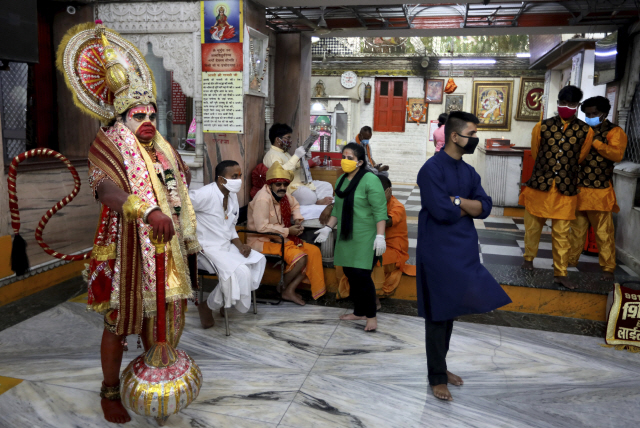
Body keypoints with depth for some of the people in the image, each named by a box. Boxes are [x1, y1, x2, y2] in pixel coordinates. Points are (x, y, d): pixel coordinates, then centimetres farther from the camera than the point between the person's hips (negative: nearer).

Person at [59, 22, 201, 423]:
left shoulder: (165, 149, 12)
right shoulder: (108, 144, -6)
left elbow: (181, 198, 18)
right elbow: (107, 187, -26)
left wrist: (189, 242, 17)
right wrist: (148, 212, -41)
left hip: (166, 247, 6)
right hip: (128, 247, -5)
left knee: (161, 315, 14)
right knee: (121, 321, 6)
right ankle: (110, 392, 25)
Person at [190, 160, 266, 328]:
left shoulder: (232, 196, 7)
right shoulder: (205, 194, -20)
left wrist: (240, 245, -3)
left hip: (226, 245, 9)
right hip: (207, 248, -9)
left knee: (258, 260, 4)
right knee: (239, 271, -25)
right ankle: (207, 306, -4)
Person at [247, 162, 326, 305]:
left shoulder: (283, 195, 5)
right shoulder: (263, 199, -21)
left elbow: (295, 205, 27)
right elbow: (261, 227, -28)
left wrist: (298, 219, 5)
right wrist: (288, 231, -21)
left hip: (280, 238, 9)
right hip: (262, 241, -9)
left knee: (314, 251, -6)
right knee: (300, 257, -25)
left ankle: (291, 290, -5)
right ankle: (284, 290, 1)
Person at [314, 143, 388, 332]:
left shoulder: (370, 180, -12)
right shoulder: (341, 180, 12)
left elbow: (380, 210, -16)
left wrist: (380, 236, -21)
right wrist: (328, 228, 17)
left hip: (365, 238, -7)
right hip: (346, 236, 7)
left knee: (361, 275, -8)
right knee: (350, 274, 11)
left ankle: (371, 316, 9)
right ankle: (359, 312, 26)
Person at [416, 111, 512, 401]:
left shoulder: (468, 171, 10)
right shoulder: (432, 169, -13)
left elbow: (485, 207, 1)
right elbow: (442, 211, -22)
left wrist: (457, 201, -15)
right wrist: (469, 207, -5)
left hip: (464, 249, 8)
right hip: (438, 251, -7)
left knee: (450, 312, 16)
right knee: (438, 314, 2)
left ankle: (441, 366, 32)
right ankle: (437, 377, 15)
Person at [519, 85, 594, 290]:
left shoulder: (586, 131, 0)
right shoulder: (542, 127, 0)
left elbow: (580, 158, 12)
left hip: (566, 189, 0)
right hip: (539, 185, 1)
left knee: (561, 233, 3)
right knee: (532, 226, 13)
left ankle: (560, 273, 12)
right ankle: (529, 258, 35)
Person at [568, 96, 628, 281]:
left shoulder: (614, 131, 0)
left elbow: (617, 154, -17)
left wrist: (594, 141, -20)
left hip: (600, 191, -4)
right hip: (579, 188, 5)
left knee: (603, 233, -1)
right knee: (577, 228, 12)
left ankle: (608, 268, 8)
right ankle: (571, 259, 22)